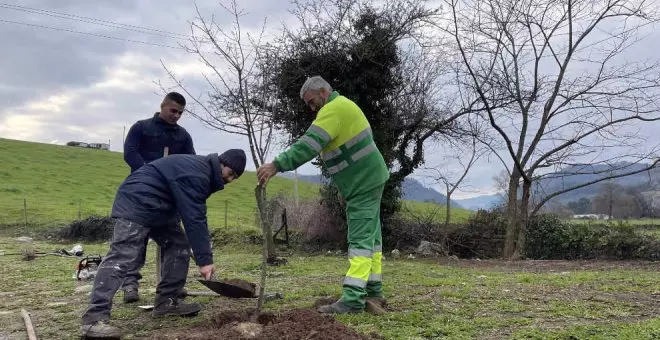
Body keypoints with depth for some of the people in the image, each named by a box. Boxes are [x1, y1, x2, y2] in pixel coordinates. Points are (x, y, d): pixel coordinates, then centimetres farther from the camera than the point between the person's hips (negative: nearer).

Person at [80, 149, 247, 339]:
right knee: (122, 257, -19)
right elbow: (194, 218, -26)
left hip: (154, 208, 11)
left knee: (178, 245, 7)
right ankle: (94, 319, -24)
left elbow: (197, 215, 18)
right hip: (136, 204, -11)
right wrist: (204, 259, -26)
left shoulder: (202, 171, 13)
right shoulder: (196, 174, -22)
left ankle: (166, 303, 10)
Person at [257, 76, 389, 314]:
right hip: (368, 179, 11)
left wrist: (277, 165, -31)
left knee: (360, 238, -12)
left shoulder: (334, 108, -16)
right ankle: (373, 290, 20)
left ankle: (353, 299, -11)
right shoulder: (341, 105, 18)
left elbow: (309, 143, -28)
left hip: (364, 182, -11)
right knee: (370, 235, 12)